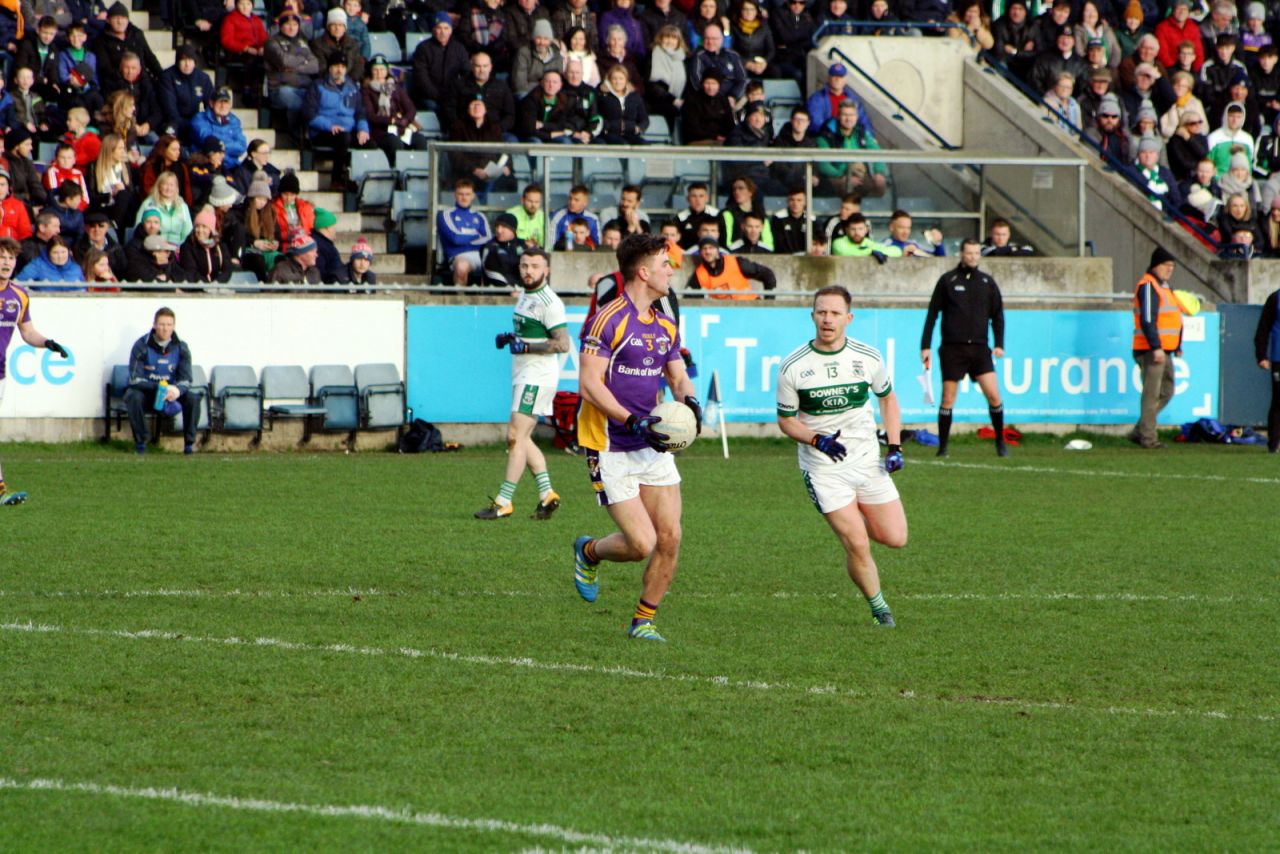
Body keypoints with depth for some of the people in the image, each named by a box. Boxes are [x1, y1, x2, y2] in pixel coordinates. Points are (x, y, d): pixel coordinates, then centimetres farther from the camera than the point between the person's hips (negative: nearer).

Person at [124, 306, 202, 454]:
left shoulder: (181, 347, -5)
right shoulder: (142, 346, -12)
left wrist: (176, 390, -35)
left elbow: (186, 379, -9)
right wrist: (158, 388, -33)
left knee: (193, 398, -26)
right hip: (147, 394, -2)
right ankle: (140, 441, -19)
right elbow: (135, 378, -18)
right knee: (134, 397, -35)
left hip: (172, 392, 2)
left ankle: (189, 444, -15)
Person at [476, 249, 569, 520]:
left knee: (516, 437, -11)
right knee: (521, 438, 12)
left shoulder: (549, 302, -14)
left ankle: (503, 502, -10)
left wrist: (526, 346, -21)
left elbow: (562, 343, -19)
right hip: (523, 375, 10)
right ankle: (547, 494, 17)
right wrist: (509, 338, 9)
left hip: (537, 377, -10)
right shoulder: (525, 295, 15)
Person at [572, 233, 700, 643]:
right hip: (611, 451, -7)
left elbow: (678, 376, 18)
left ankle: (643, 621, 15)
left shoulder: (665, 326, 11)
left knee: (669, 539, -1)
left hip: (653, 447, 7)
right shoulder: (608, 320, -14)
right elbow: (589, 384, -18)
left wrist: (689, 400, -6)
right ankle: (589, 552, 21)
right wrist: (633, 421, -26)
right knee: (641, 544, -11)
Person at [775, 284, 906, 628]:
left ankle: (855, 519, 34)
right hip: (823, 468, -3)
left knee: (895, 538, 2)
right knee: (857, 547, -11)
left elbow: (887, 398, 14)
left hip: (867, 459, 3)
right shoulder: (792, 367, -10)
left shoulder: (868, 358, -3)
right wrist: (818, 440, -19)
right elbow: (786, 419, -1)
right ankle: (878, 608, 12)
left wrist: (895, 447, 3)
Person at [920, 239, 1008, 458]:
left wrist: (999, 344, 1)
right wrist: (925, 346, 1)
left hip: (979, 348, 2)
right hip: (952, 348, -2)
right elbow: (932, 314, 6)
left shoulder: (987, 282, 10)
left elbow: (997, 315, 13)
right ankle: (942, 446, 6)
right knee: (948, 399, -3)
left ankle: (1000, 442, 7)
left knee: (993, 394, -9)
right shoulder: (947, 281, 4)